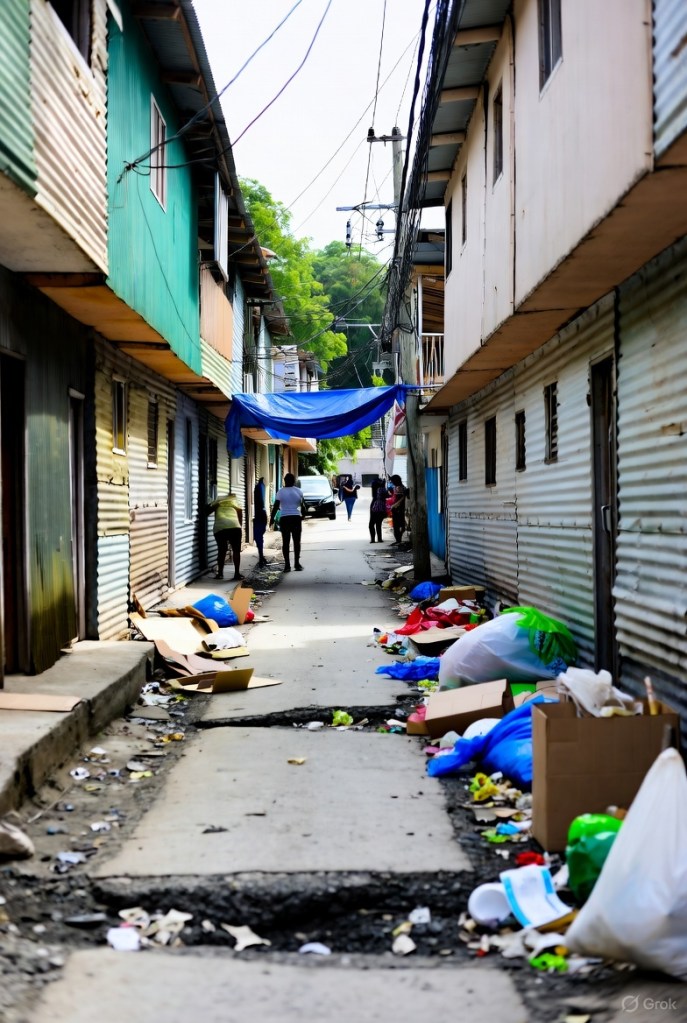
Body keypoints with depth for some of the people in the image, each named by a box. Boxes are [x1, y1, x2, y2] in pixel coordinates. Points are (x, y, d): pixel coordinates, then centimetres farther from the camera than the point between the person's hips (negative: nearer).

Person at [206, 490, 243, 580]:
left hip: (219, 528, 1)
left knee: (221, 550, 14)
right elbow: (240, 517, 21)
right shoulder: (236, 500, 23)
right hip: (234, 526, -1)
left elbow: (208, 510, 15)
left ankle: (220, 573, 14)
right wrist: (240, 527, 29)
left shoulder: (218, 500, 24)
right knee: (236, 550, 10)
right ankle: (237, 573, 7)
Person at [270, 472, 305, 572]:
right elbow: (302, 505, 4)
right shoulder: (299, 491, 2)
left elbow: (276, 506, -6)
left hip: (284, 519, 0)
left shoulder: (281, 491, -2)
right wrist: (303, 515, 20)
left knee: (286, 542, 3)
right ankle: (297, 563, 4)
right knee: (297, 541, 7)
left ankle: (287, 565, -1)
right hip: (296, 518, 1)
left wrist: (272, 518, 1)